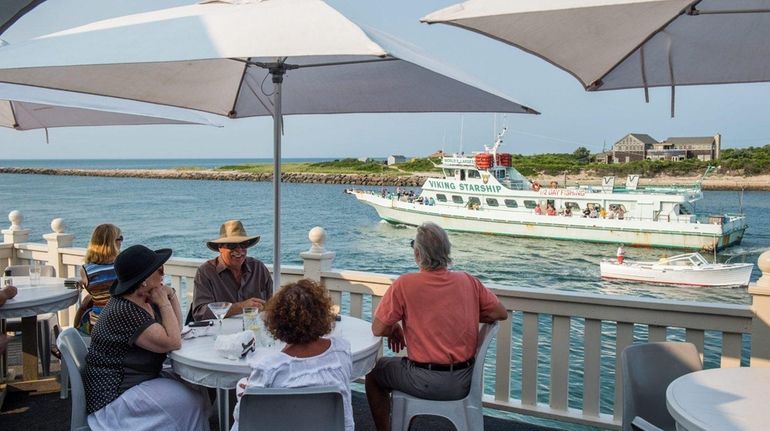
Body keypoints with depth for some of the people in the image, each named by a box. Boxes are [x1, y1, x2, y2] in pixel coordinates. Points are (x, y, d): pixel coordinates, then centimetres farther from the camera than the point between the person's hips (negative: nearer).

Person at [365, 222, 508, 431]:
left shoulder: (404, 284, -15)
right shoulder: (468, 281, -4)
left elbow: (378, 329, -10)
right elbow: (501, 313, 6)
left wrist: (395, 329, 10)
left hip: (426, 384, -5)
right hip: (464, 382, 5)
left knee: (373, 373, 22)